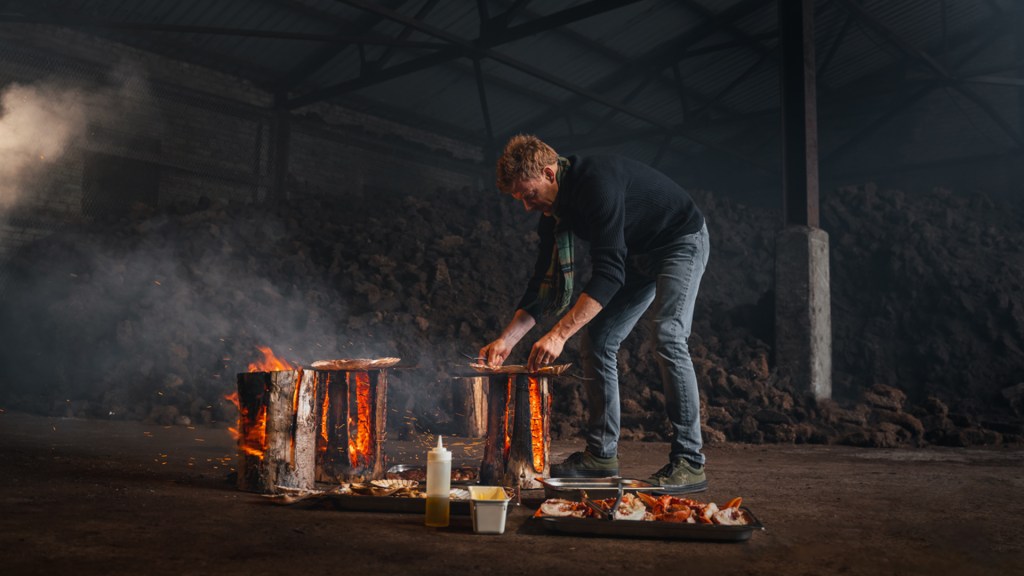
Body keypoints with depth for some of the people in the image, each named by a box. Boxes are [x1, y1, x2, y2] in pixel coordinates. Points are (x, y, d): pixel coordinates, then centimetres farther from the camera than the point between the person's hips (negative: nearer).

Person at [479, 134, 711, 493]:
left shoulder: (598, 181, -33)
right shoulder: (553, 207, -6)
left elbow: (608, 272, -40)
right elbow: (545, 280, -2)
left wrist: (559, 334, -44)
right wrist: (507, 339, -10)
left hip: (682, 241, -8)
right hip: (636, 255, 8)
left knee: (668, 338, -24)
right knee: (595, 340, 0)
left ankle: (689, 463, -17)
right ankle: (601, 455, 7)